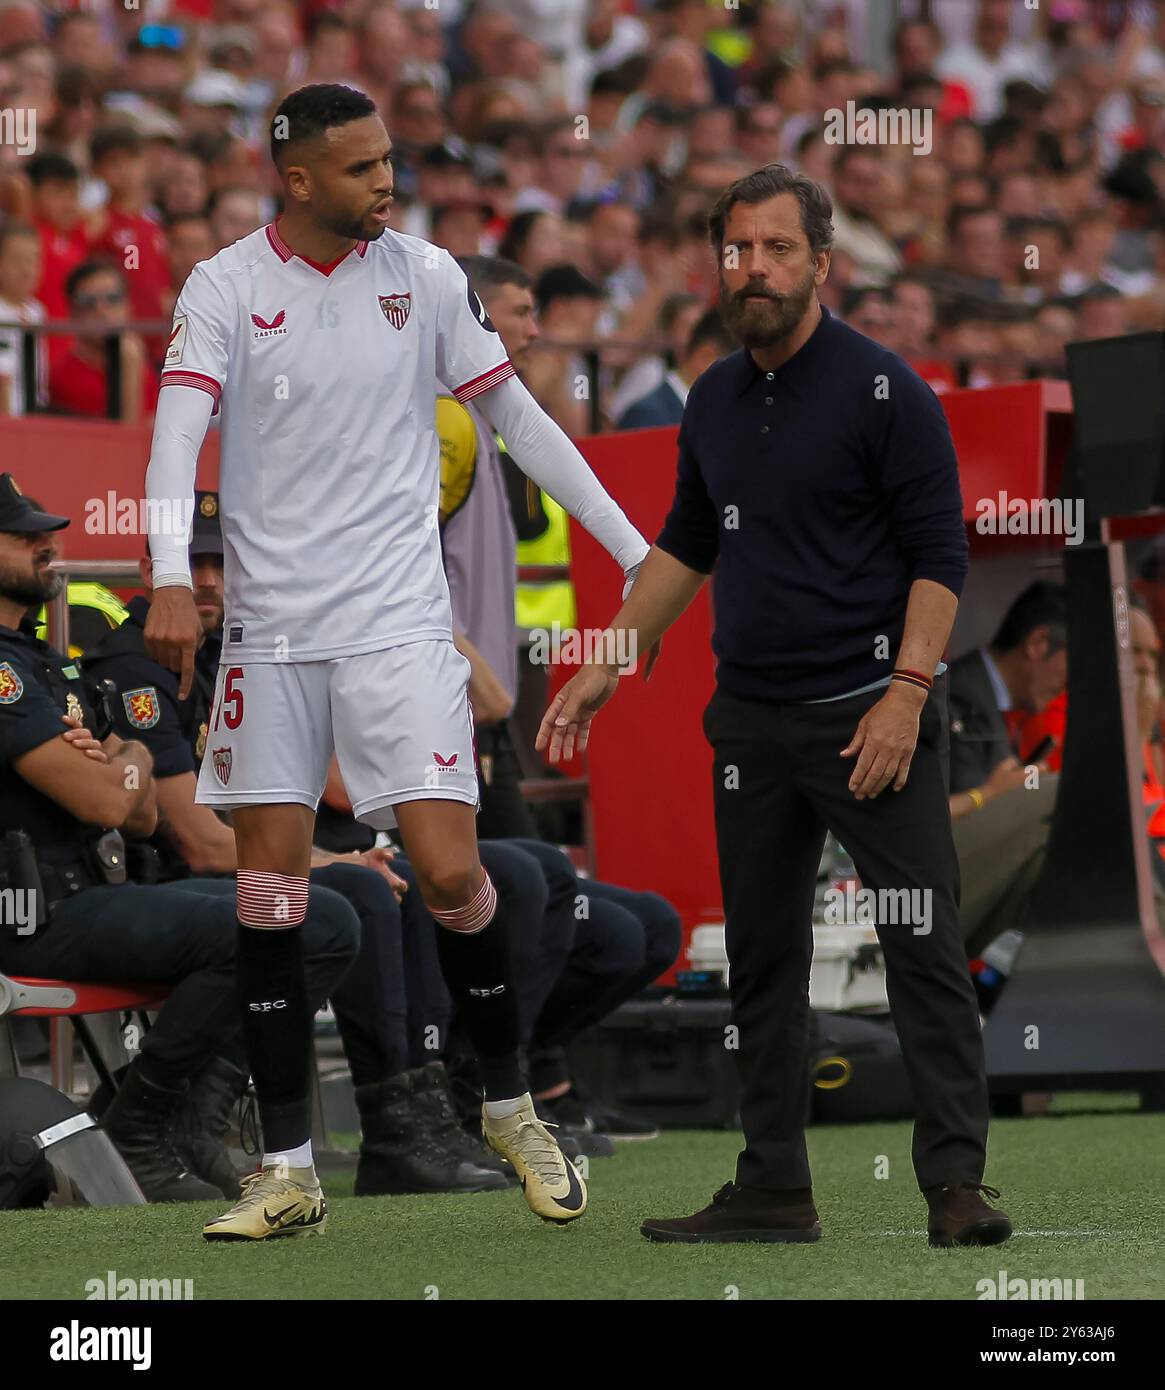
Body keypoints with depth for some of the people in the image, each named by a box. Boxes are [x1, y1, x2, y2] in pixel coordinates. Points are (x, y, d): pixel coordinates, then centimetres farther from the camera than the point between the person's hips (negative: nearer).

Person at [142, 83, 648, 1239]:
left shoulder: (425, 276, 3)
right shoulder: (225, 287, -2)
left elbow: (516, 416, 11)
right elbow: (177, 431, -13)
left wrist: (630, 546, 10)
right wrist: (171, 579, -30)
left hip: (398, 623, 0)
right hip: (269, 628, 0)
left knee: (450, 874, -9)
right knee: (268, 891, -1)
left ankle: (510, 1107, 14)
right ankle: (288, 1167, 7)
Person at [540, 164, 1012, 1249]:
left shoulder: (884, 390, -8)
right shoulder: (713, 401, 12)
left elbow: (938, 555, -10)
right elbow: (686, 546, 25)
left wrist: (906, 694, -18)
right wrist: (607, 664, 20)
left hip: (870, 715, -7)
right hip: (749, 721, 7)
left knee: (922, 948, -10)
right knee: (761, 958, 9)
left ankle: (956, 1184, -11)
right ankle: (772, 1189, 15)